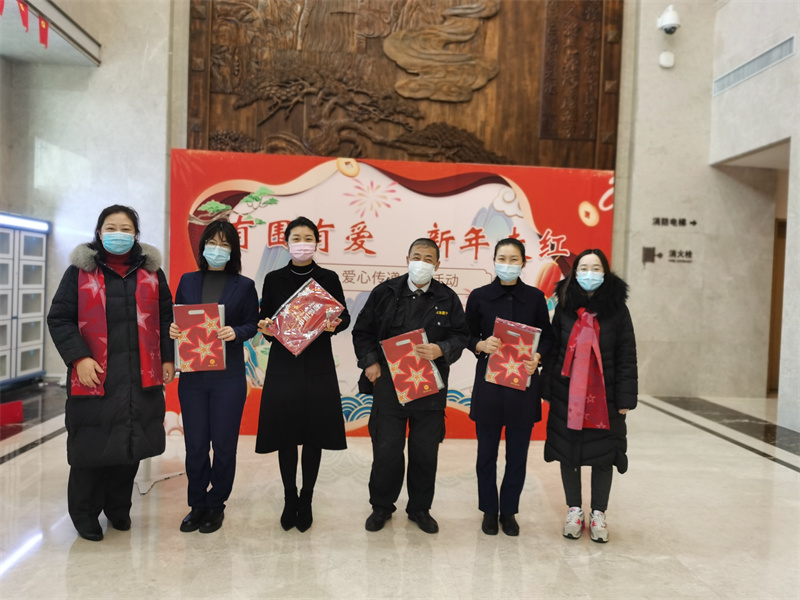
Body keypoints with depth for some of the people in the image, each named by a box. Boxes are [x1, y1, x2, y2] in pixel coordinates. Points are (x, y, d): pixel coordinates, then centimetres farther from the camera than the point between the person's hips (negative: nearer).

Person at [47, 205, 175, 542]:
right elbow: (59, 318, 0)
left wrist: (167, 358, 7)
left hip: (141, 375, 3)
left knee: (132, 443, 8)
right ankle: (85, 514, 22)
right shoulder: (80, 271, 1)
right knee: (91, 445, 2)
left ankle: (118, 507, 28)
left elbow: (165, 317, 13)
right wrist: (79, 357, -12)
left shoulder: (151, 271, 9)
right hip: (94, 374, -2)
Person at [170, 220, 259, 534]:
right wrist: (172, 329, -10)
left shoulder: (244, 286, 3)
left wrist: (235, 332, -18)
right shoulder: (188, 281, 10)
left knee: (223, 443, 5)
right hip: (192, 375, 2)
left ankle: (216, 505, 23)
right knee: (195, 444, 7)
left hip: (228, 376, -2)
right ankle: (197, 505, 25)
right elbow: (177, 318, 12)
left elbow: (252, 324, 2)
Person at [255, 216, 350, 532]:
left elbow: (344, 316, 5)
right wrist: (264, 327, -15)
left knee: (314, 433, 4)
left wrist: (334, 324, -16)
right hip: (283, 364, 1)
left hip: (318, 366, 0)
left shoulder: (329, 278, 3)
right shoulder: (274, 279, 4)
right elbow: (264, 318, 7)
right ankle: (289, 499, 24)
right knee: (285, 433, 5)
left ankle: (306, 500, 21)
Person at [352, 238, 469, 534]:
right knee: (386, 449, 6)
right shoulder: (385, 292, 3)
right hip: (388, 384, -1)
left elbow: (461, 335, 4)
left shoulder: (447, 298, 4)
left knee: (426, 452, 9)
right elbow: (362, 330, 7)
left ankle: (420, 509, 29)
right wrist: (369, 362, -4)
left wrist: (442, 350, -16)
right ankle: (381, 506, 27)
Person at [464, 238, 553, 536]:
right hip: (488, 382, 0)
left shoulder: (535, 297, 2)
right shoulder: (479, 296, 1)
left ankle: (509, 511, 26)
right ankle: (489, 510, 25)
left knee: (518, 452, 8)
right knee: (487, 451, 7)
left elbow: (547, 337, 6)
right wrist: (481, 345, -16)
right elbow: (467, 336, 5)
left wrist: (537, 357, -13)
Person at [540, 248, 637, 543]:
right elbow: (552, 350, 4)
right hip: (567, 393, 1)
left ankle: (599, 513, 24)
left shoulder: (617, 308, -2)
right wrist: (548, 390, -1)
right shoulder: (564, 307, 2)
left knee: (603, 453, 7)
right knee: (568, 451, 9)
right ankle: (574, 510, 26)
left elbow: (627, 355, -2)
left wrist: (625, 397, -6)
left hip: (604, 395, -1)